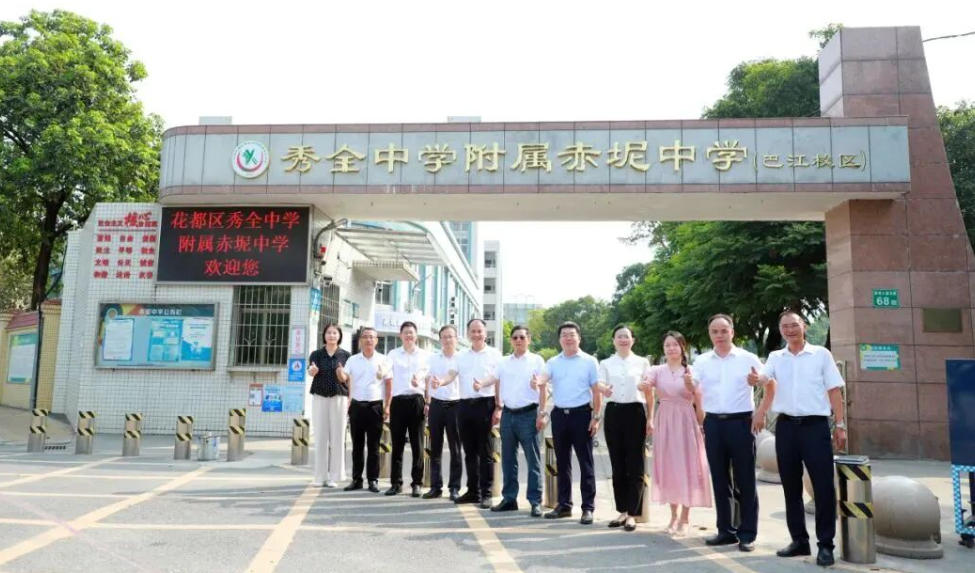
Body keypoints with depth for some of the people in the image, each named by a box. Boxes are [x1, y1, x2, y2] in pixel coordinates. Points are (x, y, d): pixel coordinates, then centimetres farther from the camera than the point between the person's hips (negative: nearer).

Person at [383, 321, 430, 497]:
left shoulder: (425, 355, 9)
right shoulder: (393, 354, 11)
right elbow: (388, 381, 5)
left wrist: (428, 403, -5)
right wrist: (387, 405, -5)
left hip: (416, 400, -1)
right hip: (398, 401, 1)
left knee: (417, 444, 2)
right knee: (397, 444, 4)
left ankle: (416, 483, 8)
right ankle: (396, 483, 10)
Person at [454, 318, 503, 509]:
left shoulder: (494, 354, 1)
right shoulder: (461, 356, 14)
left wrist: (498, 409, -10)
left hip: (485, 404, -4)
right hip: (465, 405, 5)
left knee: (485, 452, -1)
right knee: (469, 451, 10)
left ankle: (486, 493, 6)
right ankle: (473, 491, 20)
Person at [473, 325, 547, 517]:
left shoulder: (536, 360, 1)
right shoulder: (504, 362, 12)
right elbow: (494, 379, -1)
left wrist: (541, 413, -9)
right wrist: (480, 384, -23)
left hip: (528, 414, -4)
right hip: (507, 414, 4)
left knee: (533, 460, -2)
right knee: (508, 459, 11)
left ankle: (535, 501, 4)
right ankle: (509, 498, 20)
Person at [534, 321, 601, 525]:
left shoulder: (589, 361, 1)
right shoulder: (553, 362, 10)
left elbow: (597, 391, 0)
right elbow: (544, 377, -8)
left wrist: (596, 417, -7)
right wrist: (537, 381, -32)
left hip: (581, 414, -3)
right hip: (559, 414, 4)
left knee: (585, 462, -1)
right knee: (562, 462, 11)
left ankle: (588, 507, 6)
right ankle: (564, 504, 22)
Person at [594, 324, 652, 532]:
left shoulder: (642, 362, 7)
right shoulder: (606, 363, 10)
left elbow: (648, 391, 7)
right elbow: (599, 384, -5)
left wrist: (650, 418, 0)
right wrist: (604, 389, -29)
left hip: (635, 412, -2)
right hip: (613, 412, 2)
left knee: (635, 465, -1)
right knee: (617, 464, 8)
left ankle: (632, 513, 7)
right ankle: (622, 511, 19)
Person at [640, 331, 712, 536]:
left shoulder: (691, 371, 1)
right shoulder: (657, 370, 2)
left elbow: (698, 402, 2)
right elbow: (646, 387, -19)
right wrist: (645, 386, -38)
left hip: (686, 422, -1)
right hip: (664, 421, 2)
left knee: (686, 468, 1)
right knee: (668, 468, 7)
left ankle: (684, 519, 10)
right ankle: (673, 516, 20)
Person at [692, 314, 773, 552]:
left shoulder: (748, 359, 1)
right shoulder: (702, 361, 7)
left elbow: (770, 386, 6)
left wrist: (761, 413, -3)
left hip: (741, 422, -3)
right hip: (713, 423, 3)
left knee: (745, 481, 2)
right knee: (719, 479, 9)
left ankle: (747, 534, 11)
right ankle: (726, 530, 20)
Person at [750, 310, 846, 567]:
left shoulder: (821, 354, 4)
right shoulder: (775, 357, 10)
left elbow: (834, 390, 2)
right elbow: (764, 377, -8)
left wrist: (840, 425, -4)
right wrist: (755, 379, -32)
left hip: (815, 425, -3)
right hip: (786, 426, 3)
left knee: (823, 487, -3)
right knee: (791, 487, 9)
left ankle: (825, 545, 8)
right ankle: (799, 540, 21)